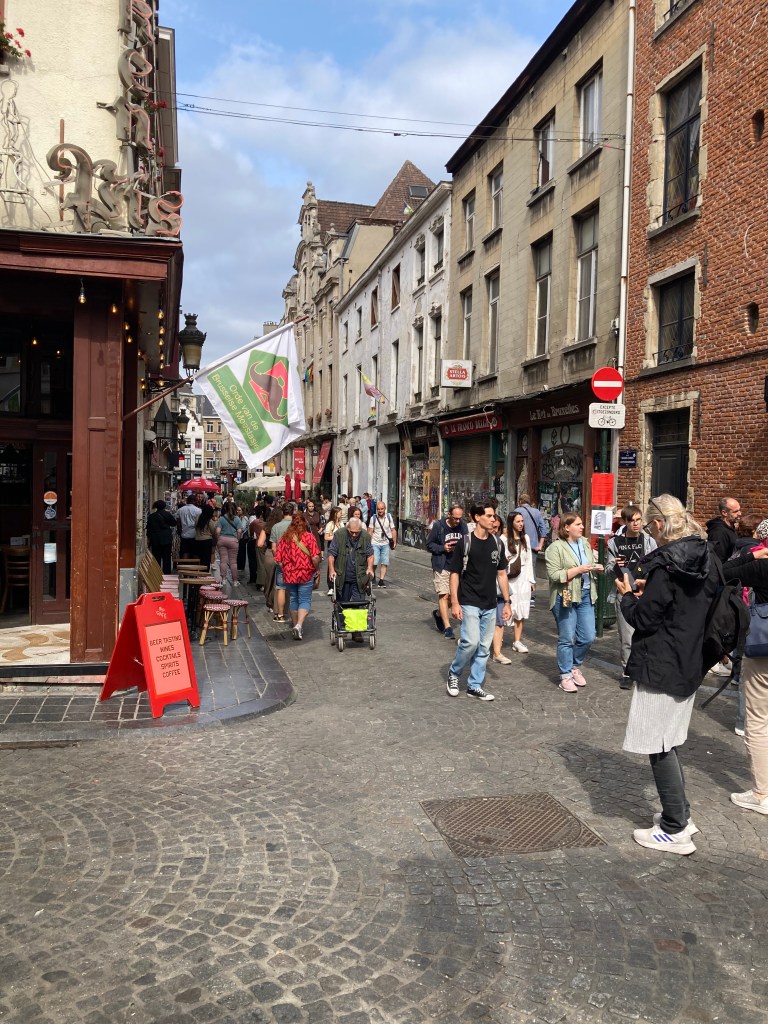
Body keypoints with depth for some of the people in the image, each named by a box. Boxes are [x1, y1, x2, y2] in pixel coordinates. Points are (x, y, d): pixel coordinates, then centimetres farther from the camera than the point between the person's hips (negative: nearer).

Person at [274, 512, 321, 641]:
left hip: (289, 575, 3)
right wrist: (315, 569, 1)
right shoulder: (309, 537, -9)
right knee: (305, 600, 3)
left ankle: (295, 625, 26)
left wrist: (285, 568, 14)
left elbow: (278, 559, -1)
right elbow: (315, 557, -16)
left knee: (293, 599, 17)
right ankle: (299, 625, -16)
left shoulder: (285, 537, 0)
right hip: (306, 574, -3)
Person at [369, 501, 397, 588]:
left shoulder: (389, 517, 2)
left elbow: (393, 530, 7)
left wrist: (394, 542, 4)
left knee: (385, 563, -3)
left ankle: (381, 580, 3)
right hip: (375, 543, -2)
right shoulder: (373, 518, -4)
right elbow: (370, 531, -1)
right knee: (374, 563, -8)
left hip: (385, 544, 2)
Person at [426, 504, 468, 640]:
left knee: (453, 596, 10)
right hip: (441, 567, -4)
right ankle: (447, 628, -4)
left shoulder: (463, 525, 3)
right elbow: (429, 545, -1)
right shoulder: (438, 526, -8)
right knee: (444, 595, -9)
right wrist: (443, 548, -17)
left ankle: (438, 613, 38)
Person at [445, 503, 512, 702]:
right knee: (471, 642, -16)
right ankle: (454, 674, 8)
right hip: (469, 603, -5)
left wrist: (507, 602, 9)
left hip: (490, 605, 5)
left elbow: (501, 574, 12)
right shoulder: (464, 543, -7)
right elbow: (454, 574, -5)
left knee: (484, 648, 7)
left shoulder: (497, 544, 7)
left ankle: (475, 686, 20)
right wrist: (454, 602, -12)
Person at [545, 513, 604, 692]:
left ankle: (575, 667, 29)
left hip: (586, 596, 6)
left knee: (588, 637, 7)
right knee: (567, 639, 1)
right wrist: (578, 570, -19)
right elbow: (554, 575, -17)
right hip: (566, 597, -6)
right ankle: (566, 676, 14)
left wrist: (596, 567, 1)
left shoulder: (585, 543, 11)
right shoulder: (556, 547, -11)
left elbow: (591, 563, 24)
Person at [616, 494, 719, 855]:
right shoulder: (706, 557, 6)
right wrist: (649, 589, 11)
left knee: (659, 746, 2)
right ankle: (681, 814, 29)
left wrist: (628, 595, 0)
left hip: (661, 666, -9)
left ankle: (675, 830, 8)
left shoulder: (665, 563, -20)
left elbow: (644, 619, -18)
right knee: (668, 742, 20)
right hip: (690, 663, 9)